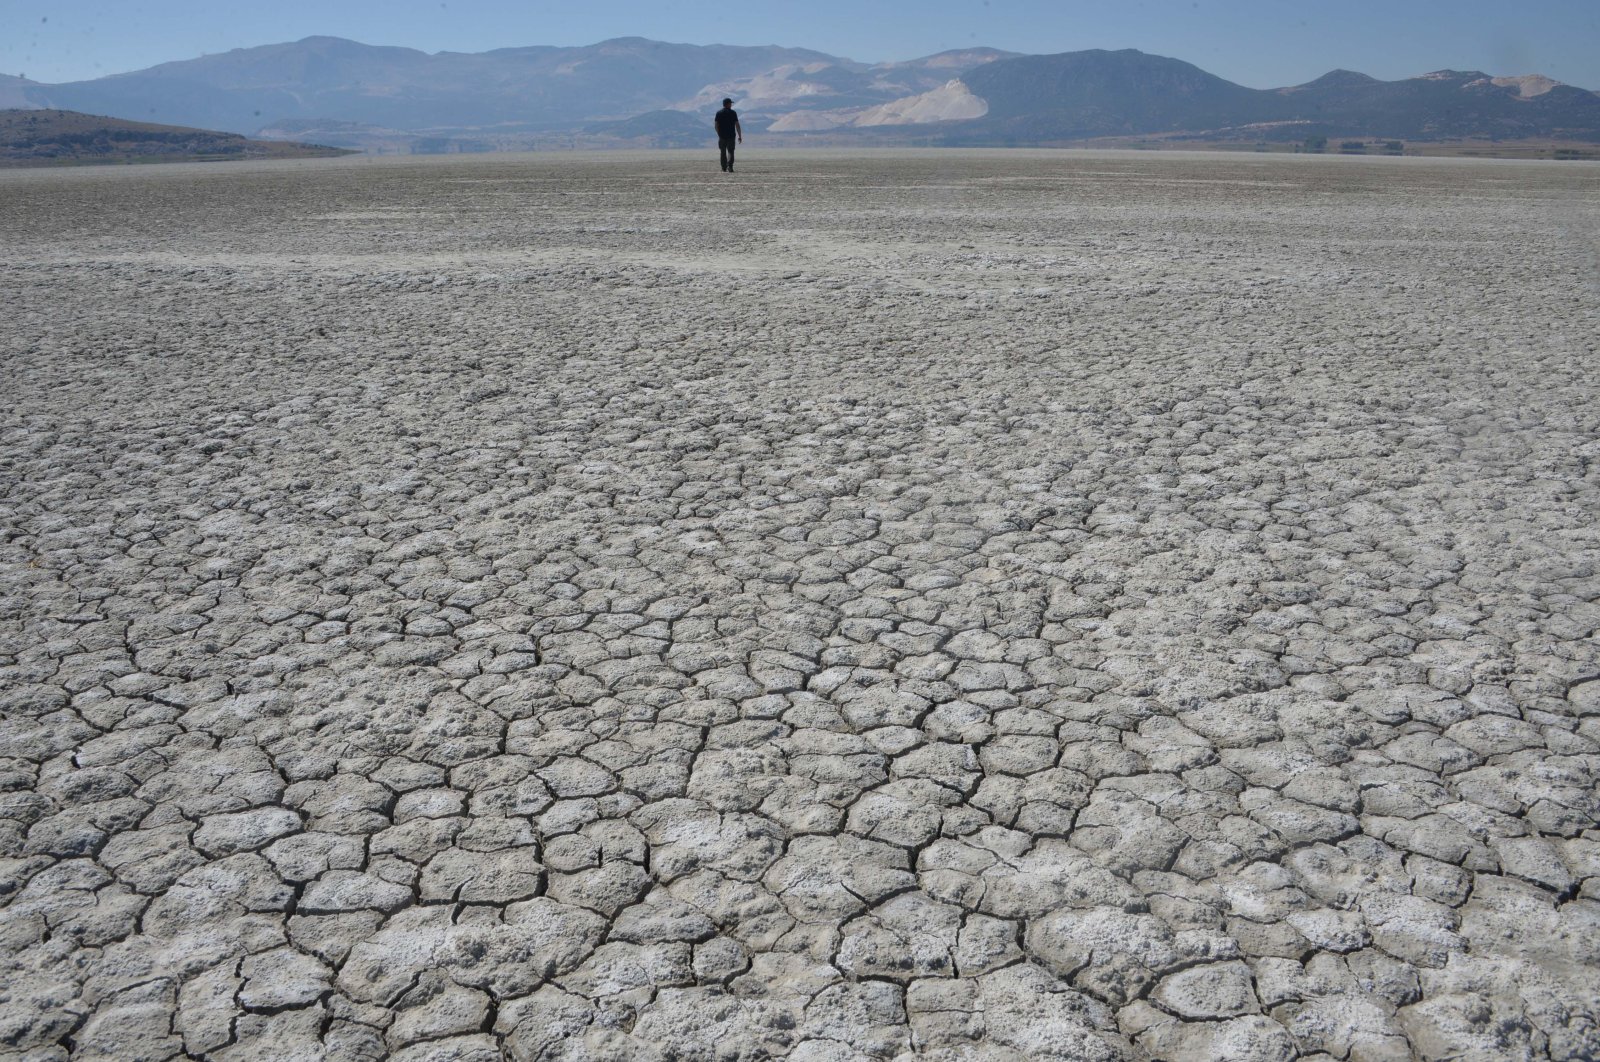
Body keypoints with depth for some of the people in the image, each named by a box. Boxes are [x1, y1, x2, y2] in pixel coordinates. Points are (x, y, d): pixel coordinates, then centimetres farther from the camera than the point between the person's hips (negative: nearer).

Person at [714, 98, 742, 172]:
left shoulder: (718, 113, 3)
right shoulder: (733, 113, -3)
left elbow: (716, 125, 5)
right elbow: (737, 125, -6)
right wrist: (740, 136, -1)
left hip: (722, 136, 2)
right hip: (731, 136, -2)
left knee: (723, 152, 11)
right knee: (730, 151, 1)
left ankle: (724, 168, 11)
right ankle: (729, 167, -18)